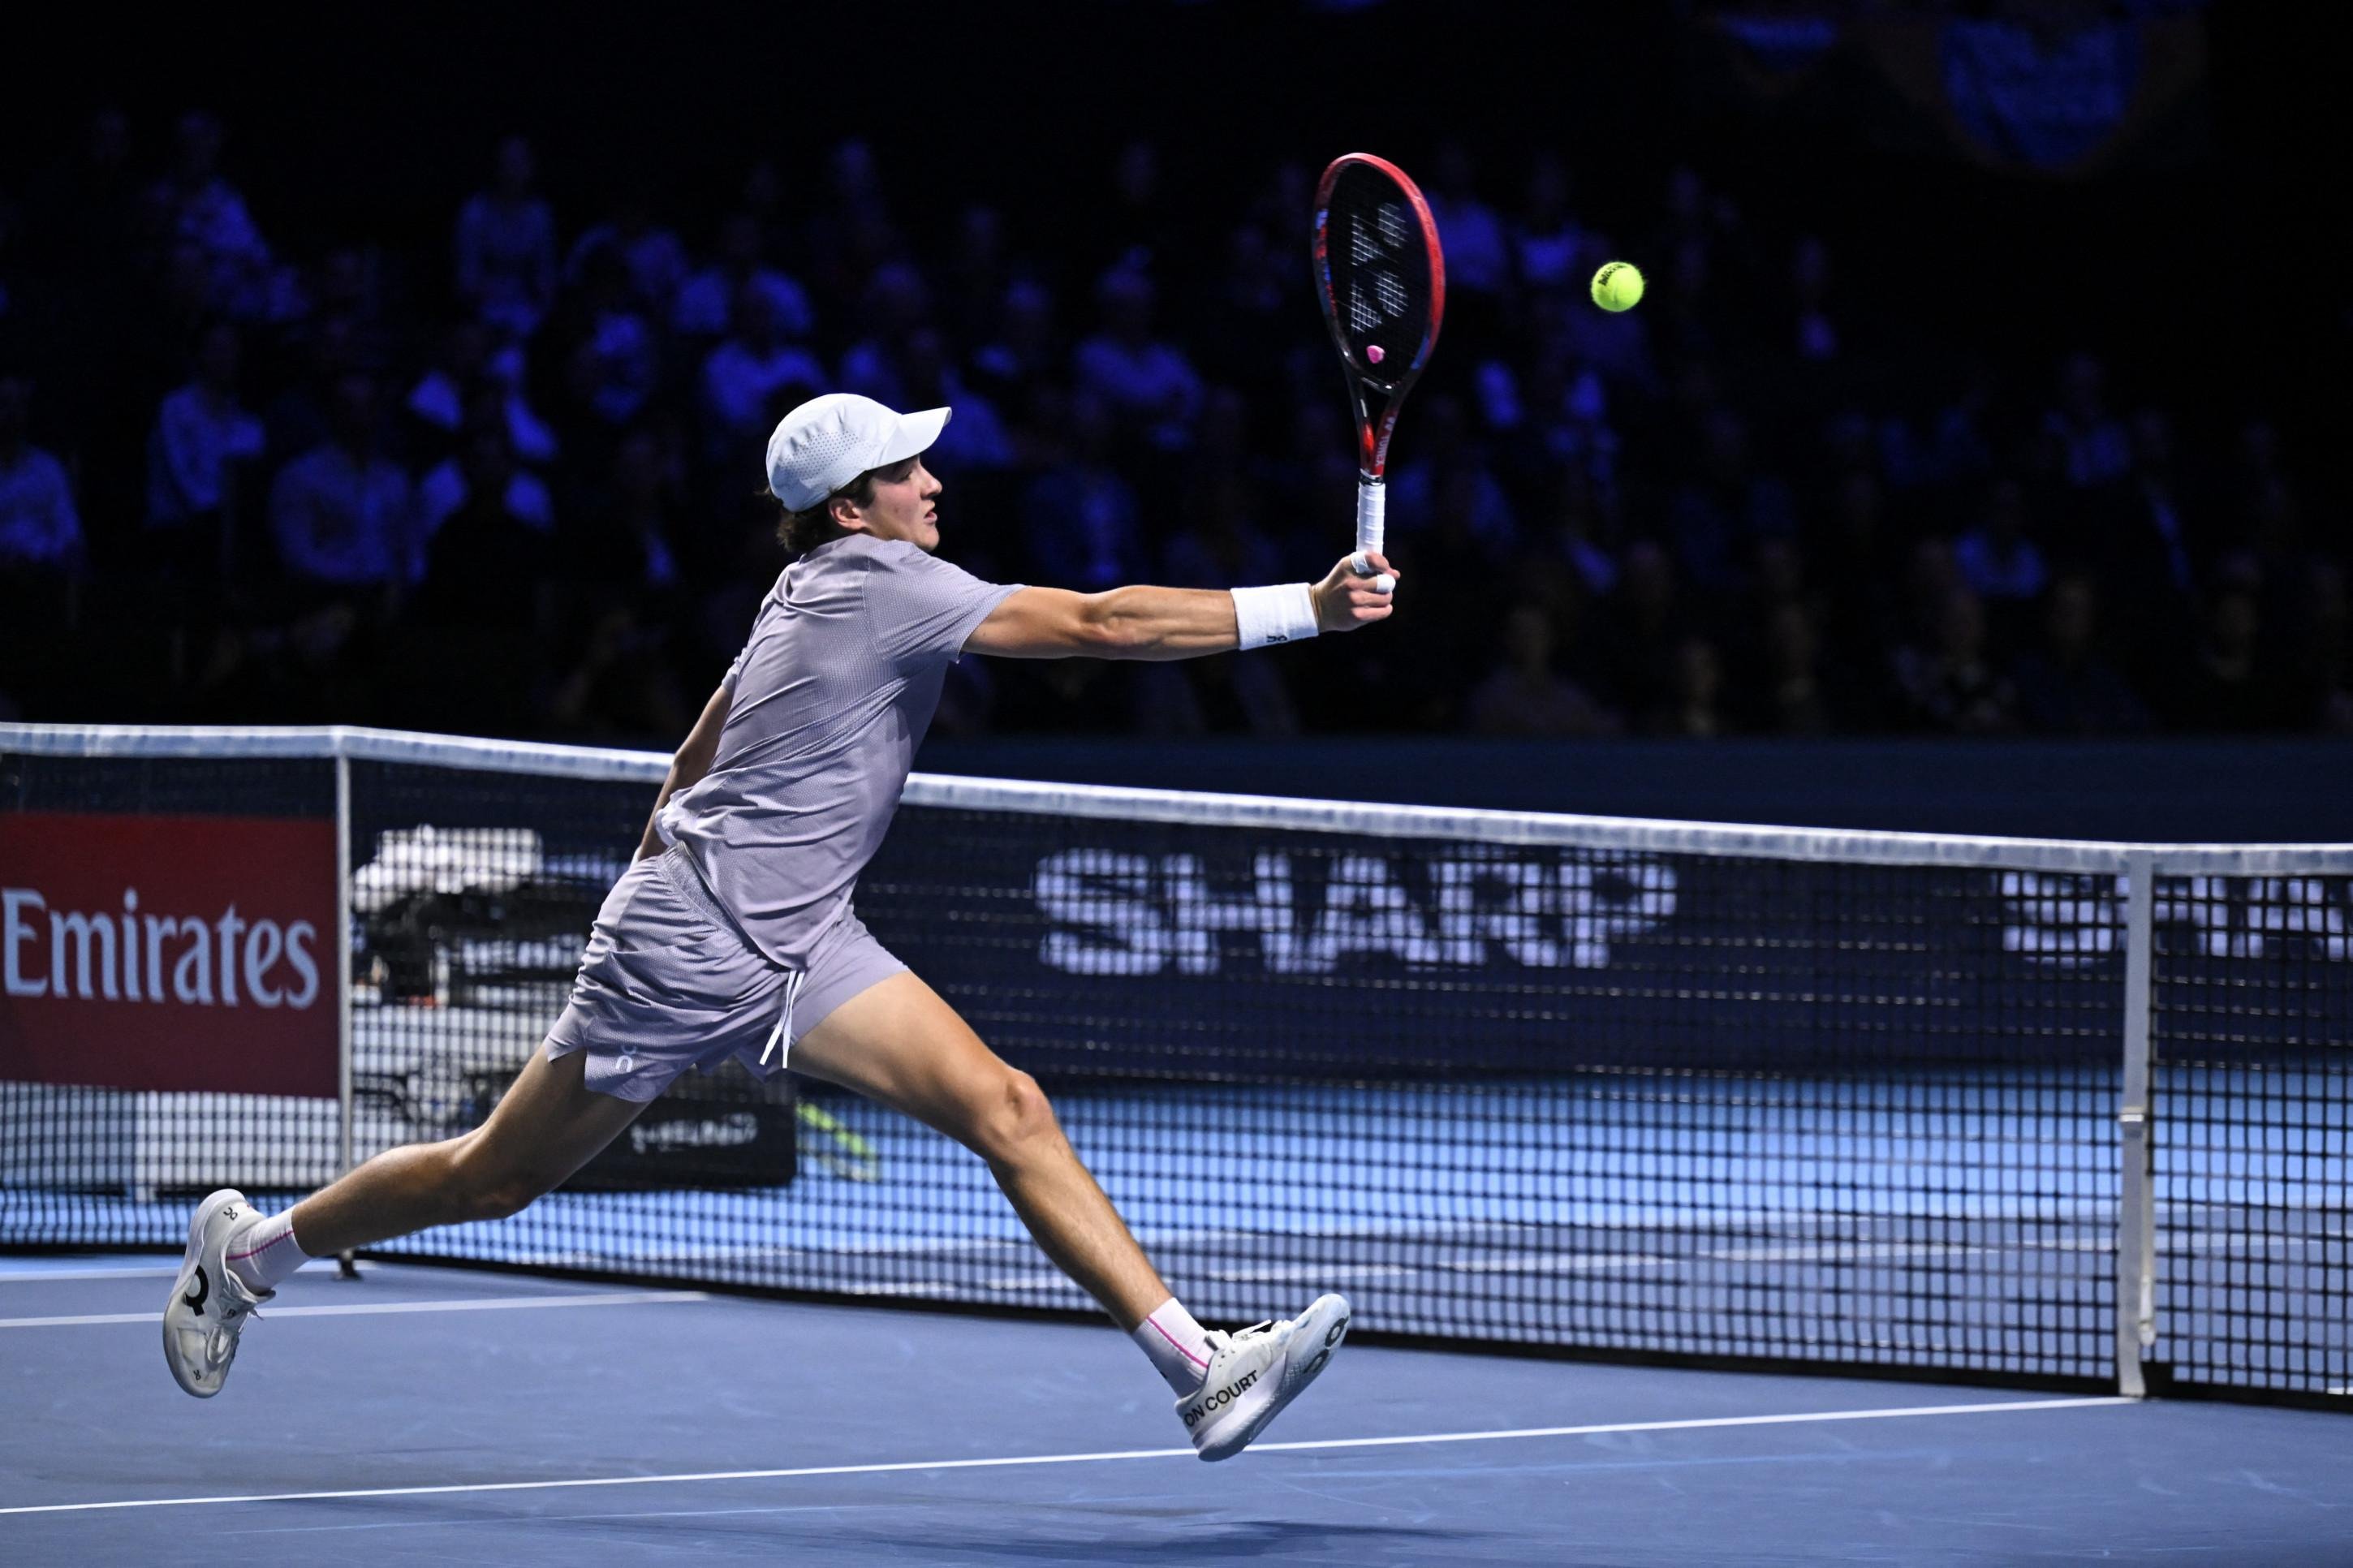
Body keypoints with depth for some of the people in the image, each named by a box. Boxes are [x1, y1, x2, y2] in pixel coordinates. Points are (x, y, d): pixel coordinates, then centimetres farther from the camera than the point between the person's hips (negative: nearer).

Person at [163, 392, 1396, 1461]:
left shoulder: (818, 588, 10)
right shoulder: (888, 585, -18)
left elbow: (703, 747, 21)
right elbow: (1103, 623, -25)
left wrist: (659, 872, 29)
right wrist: (1305, 608, -25)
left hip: (796, 944, 9)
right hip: (688, 948, -9)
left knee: (1007, 1112, -9)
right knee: (496, 1180, 6)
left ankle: (1201, 1370, -17)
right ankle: (249, 1250, 29)